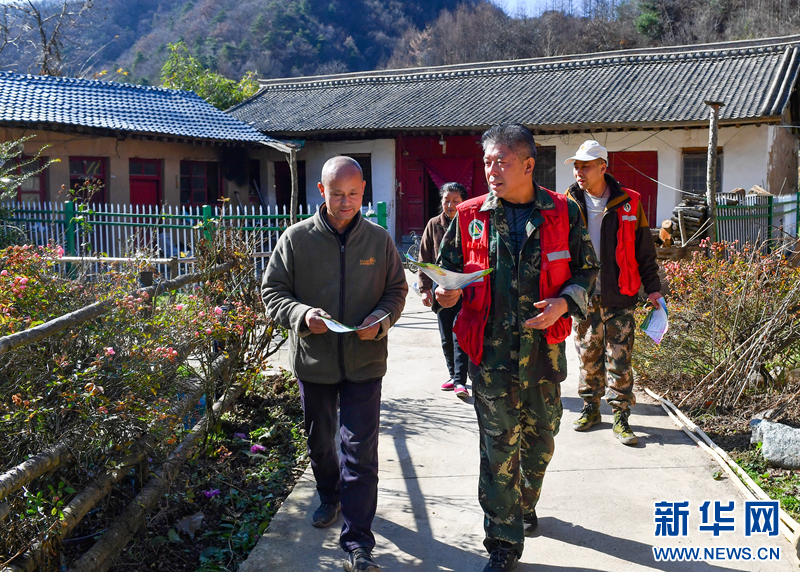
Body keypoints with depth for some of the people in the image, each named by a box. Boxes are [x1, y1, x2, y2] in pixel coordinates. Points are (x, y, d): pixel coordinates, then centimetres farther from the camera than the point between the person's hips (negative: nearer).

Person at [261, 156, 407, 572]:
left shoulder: (379, 240, -1)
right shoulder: (296, 238, -5)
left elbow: (396, 290, 8)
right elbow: (272, 291, -1)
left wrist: (381, 319, -12)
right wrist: (301, 314, -21)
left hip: (364, 363, -1)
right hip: (313, 362, 1)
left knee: (360, 449, -3)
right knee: (319, 439, 21)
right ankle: (329, 498, 49)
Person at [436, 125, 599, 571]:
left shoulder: (563, 212, 1)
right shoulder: (470, 216, 2)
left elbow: (587, 269, 8)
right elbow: (450, 267, 11)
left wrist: (563, 303, -9)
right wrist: (448, 292, -11)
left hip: (545, 346, 1)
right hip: (490, 349, -1)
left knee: (541, 437, 16)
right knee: (499, 444, 0)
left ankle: (526, 506, 44)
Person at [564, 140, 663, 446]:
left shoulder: (628, 203, -1)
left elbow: (644, 250, 5)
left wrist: (653, 288, 2)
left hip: (619, 297, -2)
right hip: (583, 296, 2)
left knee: (619, 359, 0)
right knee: (588, 356, 11)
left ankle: (621, 417, 10)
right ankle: (591, 409, 26)